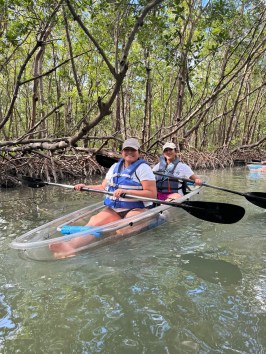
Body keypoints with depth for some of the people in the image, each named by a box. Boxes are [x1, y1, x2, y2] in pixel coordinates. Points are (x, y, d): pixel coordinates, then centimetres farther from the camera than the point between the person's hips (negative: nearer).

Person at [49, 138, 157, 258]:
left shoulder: (143, 168, -4)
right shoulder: (115, 167, 16)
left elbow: (152, 194, -14)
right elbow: (103, 187, 20)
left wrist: (125, 191, -22)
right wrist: (85, 187, 4)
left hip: (136, 209, -3)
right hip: (114, 209, 4)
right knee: (95, 221, -24)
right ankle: (71, 245, -44)